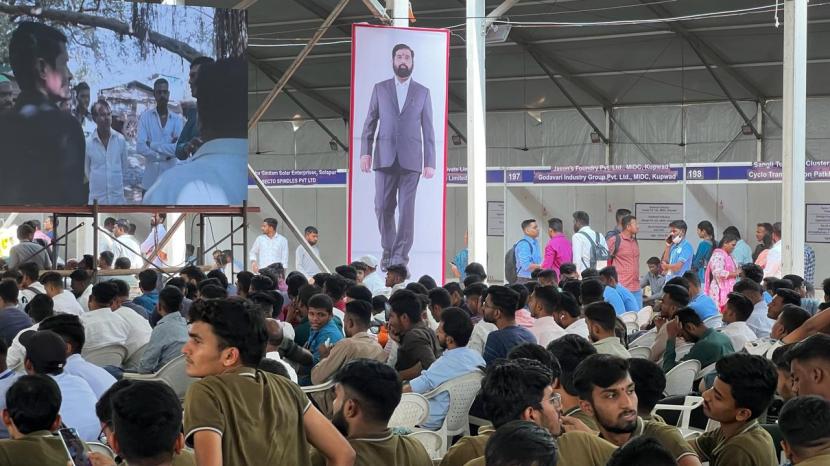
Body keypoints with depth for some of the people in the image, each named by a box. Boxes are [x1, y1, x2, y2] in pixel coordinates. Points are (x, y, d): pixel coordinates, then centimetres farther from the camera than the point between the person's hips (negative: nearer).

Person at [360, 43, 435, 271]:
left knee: (406, 208, -6)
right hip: (384, 157, 1)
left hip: (411, 158, -1)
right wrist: (365, 152, -4)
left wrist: (430, 162, 2)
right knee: (383, 207, 0)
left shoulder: (423, 92, 11)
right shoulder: (380, 89, 11)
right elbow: (369, 123, 8)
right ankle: (388, 249, 16)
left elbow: (428, 130, 8)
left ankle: (400, 256, -4)